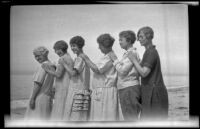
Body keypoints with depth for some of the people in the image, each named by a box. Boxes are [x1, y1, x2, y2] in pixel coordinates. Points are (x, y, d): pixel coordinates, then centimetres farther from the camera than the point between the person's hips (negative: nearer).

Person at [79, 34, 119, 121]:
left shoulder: (110, 57, -12)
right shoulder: (107, 56, 21)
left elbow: (97, 69, -20)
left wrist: (86, 59, -11)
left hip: (106, 91, -10)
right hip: (101, 91, 10)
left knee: (105, 117, -8)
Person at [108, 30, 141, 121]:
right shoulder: (127, 53, 19)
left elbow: (123, 71, -16)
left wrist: (115, 60, -5)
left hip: (129, 88, -10)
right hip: (126, 89, 10)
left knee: (131, 119, -7)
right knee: (129, 118, 12)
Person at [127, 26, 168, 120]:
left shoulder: (151, 52, -15)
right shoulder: (151, 51, 16)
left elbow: (144, 73, -22)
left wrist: (133, 60, -13)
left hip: (153, 93, -10)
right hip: (152, 92, 10)